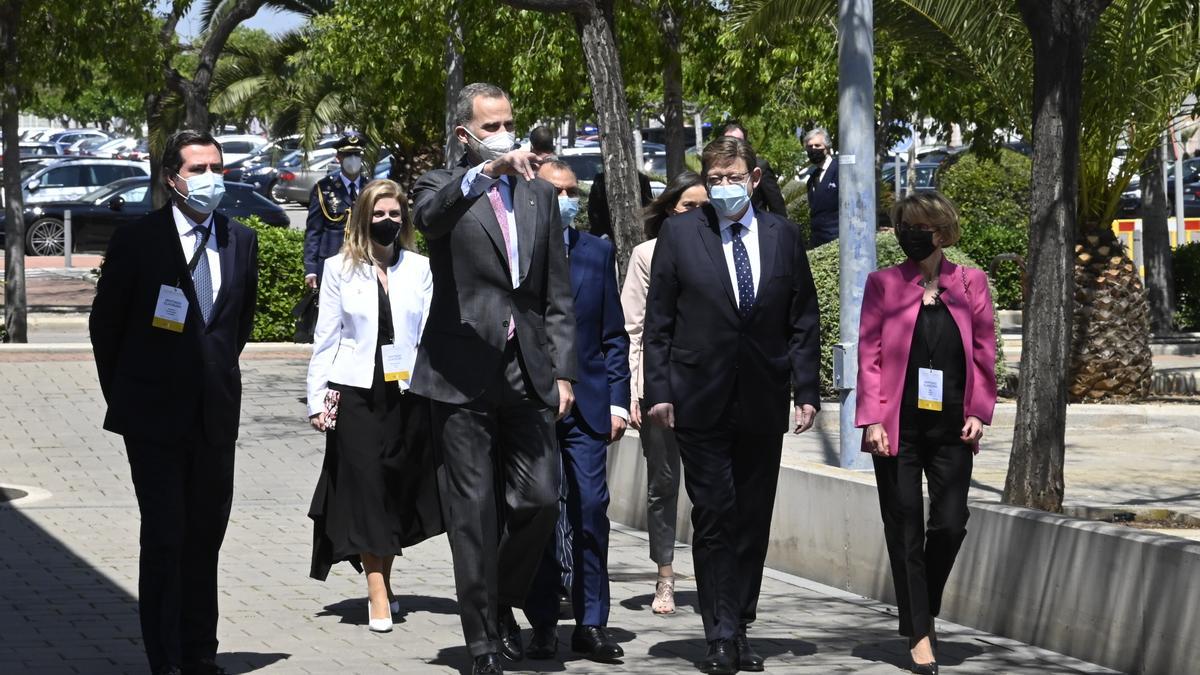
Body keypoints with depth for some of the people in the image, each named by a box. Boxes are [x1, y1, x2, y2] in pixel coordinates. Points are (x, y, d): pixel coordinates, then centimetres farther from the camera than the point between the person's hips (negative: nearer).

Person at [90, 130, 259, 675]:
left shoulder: (241, 241, 5)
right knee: (164, 539, -5)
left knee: (206, 537, 10)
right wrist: (124, 398, 6)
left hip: (216, 415, 4)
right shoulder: (136, 241, -7)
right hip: (155, 419, -4)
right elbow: (105, 325, 3)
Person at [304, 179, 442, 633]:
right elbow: (326, 339, 4)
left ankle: (382, 580, 23)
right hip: (355, 391, -1)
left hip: (407, 390, 1)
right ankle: (378, 595, -4)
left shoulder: (420, 268, 5)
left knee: (399, 489, 6)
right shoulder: (340, 269, 3)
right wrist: (317, 399, -1)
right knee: (366, 488, -4)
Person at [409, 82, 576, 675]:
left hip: (528, 373, 4)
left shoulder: (540, 195, 15)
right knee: (473, 512, 0)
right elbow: (429, 217, -25)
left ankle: (503, 600, 25)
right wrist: (486, 170, -38)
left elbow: (558, 293, 15)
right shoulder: (443, 187, 2)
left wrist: (562, 370, 8)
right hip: (464, 375, -4)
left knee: (540, 500, -1)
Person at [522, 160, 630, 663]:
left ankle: (591, 624, 2)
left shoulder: (598, 252, 10)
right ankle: (543, 625, 10)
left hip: (587, 403, 2)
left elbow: (614, 335, 11)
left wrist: (617, 400, 3)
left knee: (591, 512, -4)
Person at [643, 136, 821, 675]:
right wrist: (658, 390, -5)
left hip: (763, 403, 2)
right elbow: (658, 322, 2)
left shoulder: (784, 236, 8)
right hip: (700, 402, -2)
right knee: (715, 518, -3)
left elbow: (804, 322, 9)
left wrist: (806, 390, 1)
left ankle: (740, 629, 15)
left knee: (753, 521, 6)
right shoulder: (679, 234, 2)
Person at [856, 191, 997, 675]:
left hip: (951, 429, 1)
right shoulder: (884, 284, 2)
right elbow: (868, 354, -1)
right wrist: (872, 420, -8)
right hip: (898, 427, -1)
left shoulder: (970, 283, 6)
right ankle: (919, 634, 7)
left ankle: (922, 611, 22)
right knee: (905, 531, 0)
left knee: (950, 524, -2)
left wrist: (979, 412, -1)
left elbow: (985, 352, 8)